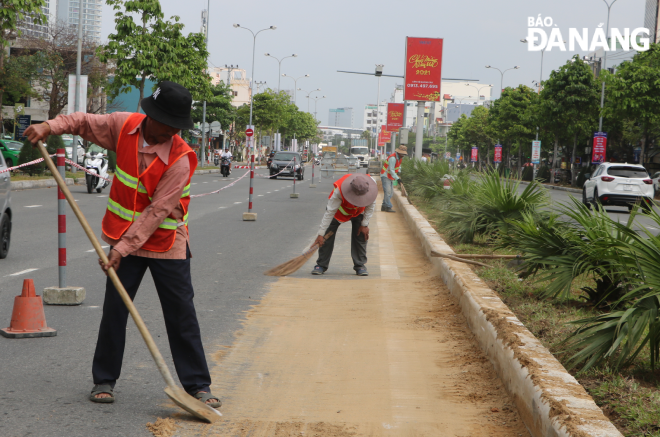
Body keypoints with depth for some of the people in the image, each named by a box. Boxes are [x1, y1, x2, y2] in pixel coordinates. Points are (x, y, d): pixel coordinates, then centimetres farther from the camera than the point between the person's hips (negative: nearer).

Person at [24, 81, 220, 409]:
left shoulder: (180, 159, -22)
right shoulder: (125, 126, -9)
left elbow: (157, 212, -24)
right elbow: (86, 122, 9)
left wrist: (122, 248, -26)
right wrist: (50, 127, -9)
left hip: (166, 244, -3)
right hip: (124, 238, 3)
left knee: (182, 316, 0)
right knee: (114, 311, 4)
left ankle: (197, 385, 8)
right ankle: (104, 380, 16)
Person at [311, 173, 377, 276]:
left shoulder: (370, 187, -35)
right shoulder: (339, 191, -43)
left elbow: (371, 206, -16)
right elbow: (329, 212, -35)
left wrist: (365, 225, -14)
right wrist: (320, 234, -32)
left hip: (358, 211, 2)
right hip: (339, 210, -2)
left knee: (361, 236, -9)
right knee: (327, 237, -10)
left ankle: (360, 266, 2)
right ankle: (321, 265, 2)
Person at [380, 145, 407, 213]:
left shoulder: (400, 157, 6)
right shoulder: (393, 158, -24)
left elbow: (399, 165, 23)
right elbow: (391, 170, -27)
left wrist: (399, 171, 2)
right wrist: (397, 178, -33)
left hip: (391, 177, 10)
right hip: (385, 176, -10)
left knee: (389, 194, 8)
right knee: (388, 191, -18)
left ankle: (384, 206, 14)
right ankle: (388, 207, -21)